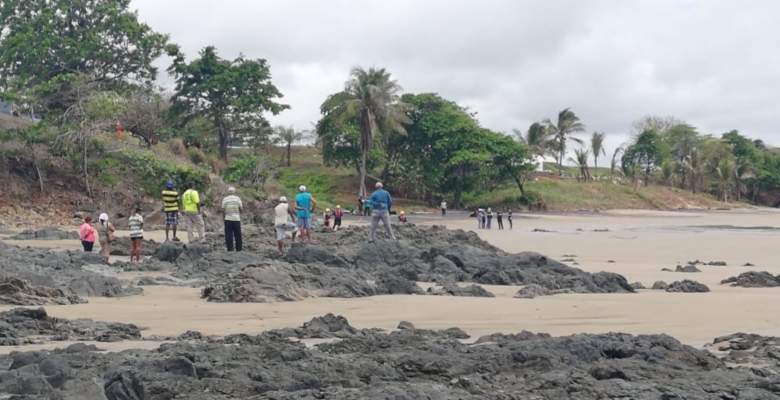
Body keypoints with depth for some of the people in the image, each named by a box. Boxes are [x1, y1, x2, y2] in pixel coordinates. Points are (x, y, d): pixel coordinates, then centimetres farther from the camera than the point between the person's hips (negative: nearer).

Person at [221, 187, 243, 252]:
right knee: (238, 235, 9)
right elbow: (241, 209, -4)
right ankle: (239, 249, 12)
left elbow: (223, 210, -4)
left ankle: (230, 249, -1)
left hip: (228, 219, 0)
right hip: (236, 219, 0)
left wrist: (223, 218, 9)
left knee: (229, 235, 3)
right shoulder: (237, 198, -2)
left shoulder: (225, 199, -2)